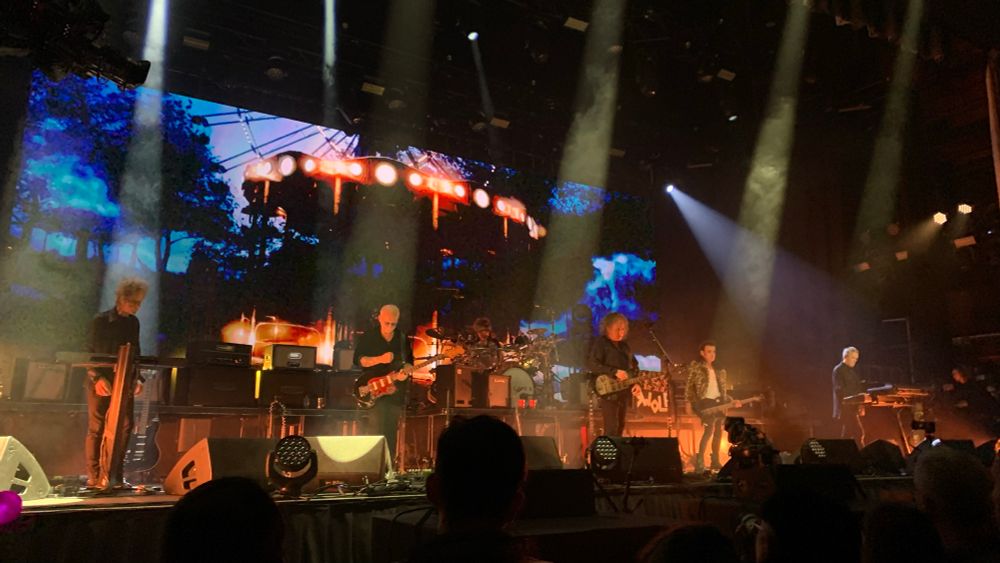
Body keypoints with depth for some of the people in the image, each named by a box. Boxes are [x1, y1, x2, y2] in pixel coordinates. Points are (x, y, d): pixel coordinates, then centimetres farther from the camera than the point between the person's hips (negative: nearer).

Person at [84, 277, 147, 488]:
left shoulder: (133, 323, 10)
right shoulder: (101, 321, -5)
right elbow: (89, 353, -8)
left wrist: (137, 378, 5)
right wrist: (98, 378, -18)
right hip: (101, 382, -5)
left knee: (124, 428, 3)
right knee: (97, 428, -2)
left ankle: (114, 475, 11)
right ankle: (94, 476, 3)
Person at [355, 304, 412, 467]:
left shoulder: (402, 338, 8)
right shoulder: (368, 337, 1)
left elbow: (408, 362, 11)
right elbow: (359, 360, -6)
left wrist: (404, 372, -12)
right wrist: (380, 359, -20)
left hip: (396, 390, 3)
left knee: (392, 432, 5)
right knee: (379, 430, -9)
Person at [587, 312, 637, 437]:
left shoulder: (624, 346, 17)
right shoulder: (600, 343, -6)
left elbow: (634, 365, 25)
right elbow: (591, 365, -18)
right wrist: (615, 372, -23)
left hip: (624, 392, 7)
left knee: (620, 427, 9)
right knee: (611, 429, -12)